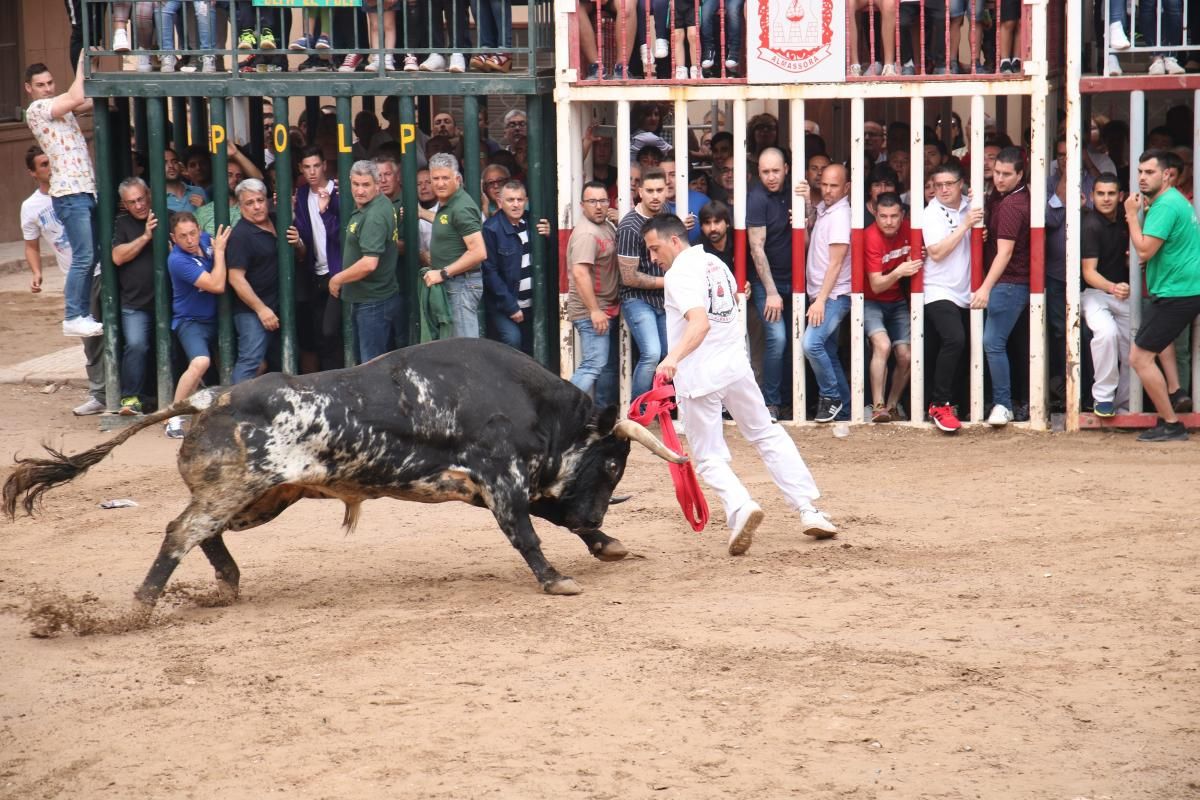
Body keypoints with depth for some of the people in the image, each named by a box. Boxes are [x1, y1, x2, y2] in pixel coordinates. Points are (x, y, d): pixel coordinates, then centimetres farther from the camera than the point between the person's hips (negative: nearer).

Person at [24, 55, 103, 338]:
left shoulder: (61, 108, 19)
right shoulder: (36, 109, -7)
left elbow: (89, 100, 14)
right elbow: (77, 97, -17)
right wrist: (81, 63, -8)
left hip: (87, 190, 9)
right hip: (70, 193, -9)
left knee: (90, 257, 8)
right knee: (83, 257, -12)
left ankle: (83, 314, 13)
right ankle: (73, 318, -8)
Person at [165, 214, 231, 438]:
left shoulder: (206, 240, -3)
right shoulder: (178, 260, -23)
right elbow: (217, 285, -26)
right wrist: (219, 251, -18)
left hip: (215, 318, 8)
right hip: (191, 321, -8)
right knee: (200, 362, -35)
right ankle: (174, 418, -26)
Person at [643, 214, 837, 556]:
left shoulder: (679, 274, -12)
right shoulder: (716, 264, 13)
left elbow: (700, 322, -27)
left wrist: (674, 357, -43)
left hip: (698, 377, -7)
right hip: (736, 368, 7)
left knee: (709, 457, 2)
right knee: (769, 436, 18)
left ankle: (739, 506, -25)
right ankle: (808, 509, 10)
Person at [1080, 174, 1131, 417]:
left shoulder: (1124, 220, 6)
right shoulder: (1090, 225, -15)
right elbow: (1089, 272, -20)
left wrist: (1132, 258, -4)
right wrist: (1112, 287, -38)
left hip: (1123, 293, 7)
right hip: (1095, 293, -7)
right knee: (1107, 333, -32)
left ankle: (1123, 404, 19)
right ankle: (1102, 398, -22)